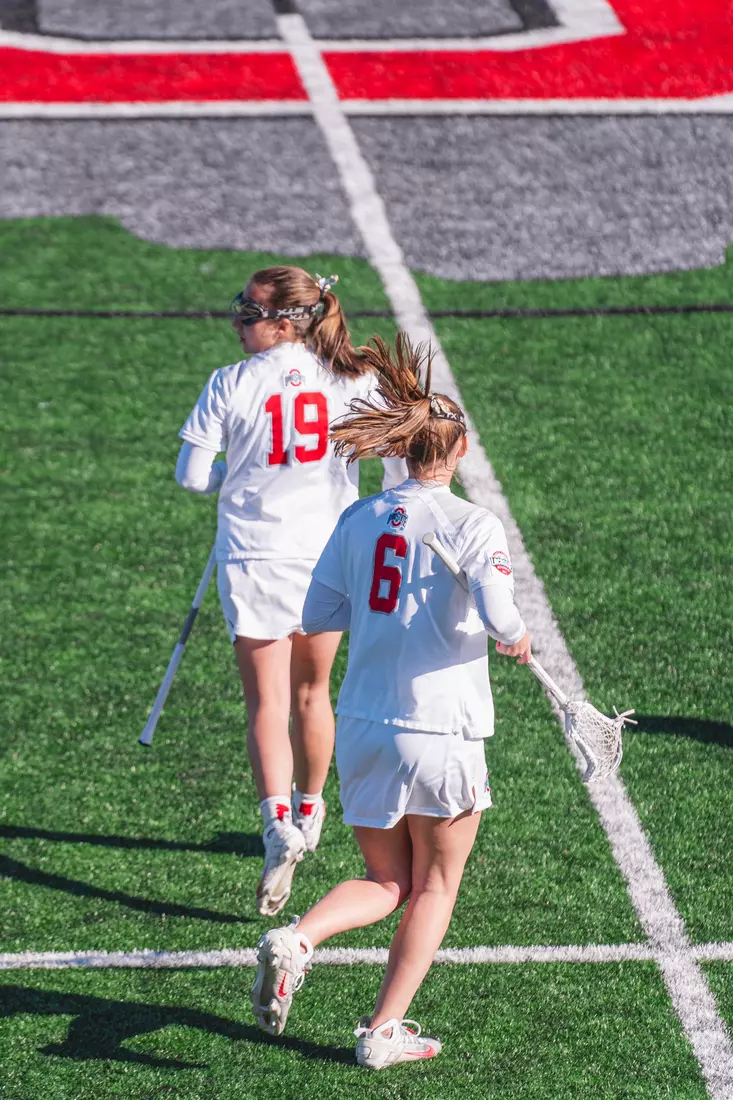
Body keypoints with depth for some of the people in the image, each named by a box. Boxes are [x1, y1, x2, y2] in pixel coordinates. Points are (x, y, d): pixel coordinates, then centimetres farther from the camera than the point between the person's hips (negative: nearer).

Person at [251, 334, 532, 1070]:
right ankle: (383, 1030, 14)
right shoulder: (472, 526, -11)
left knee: (387, 883, 18)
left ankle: (297, 938, -9)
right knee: (435, 885, 15)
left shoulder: (358, 521, 3)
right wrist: (517, 644, 0)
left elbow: (316, 616, 7)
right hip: (441, 733, -4)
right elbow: (500, 621, -22)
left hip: (361, 728, 5)